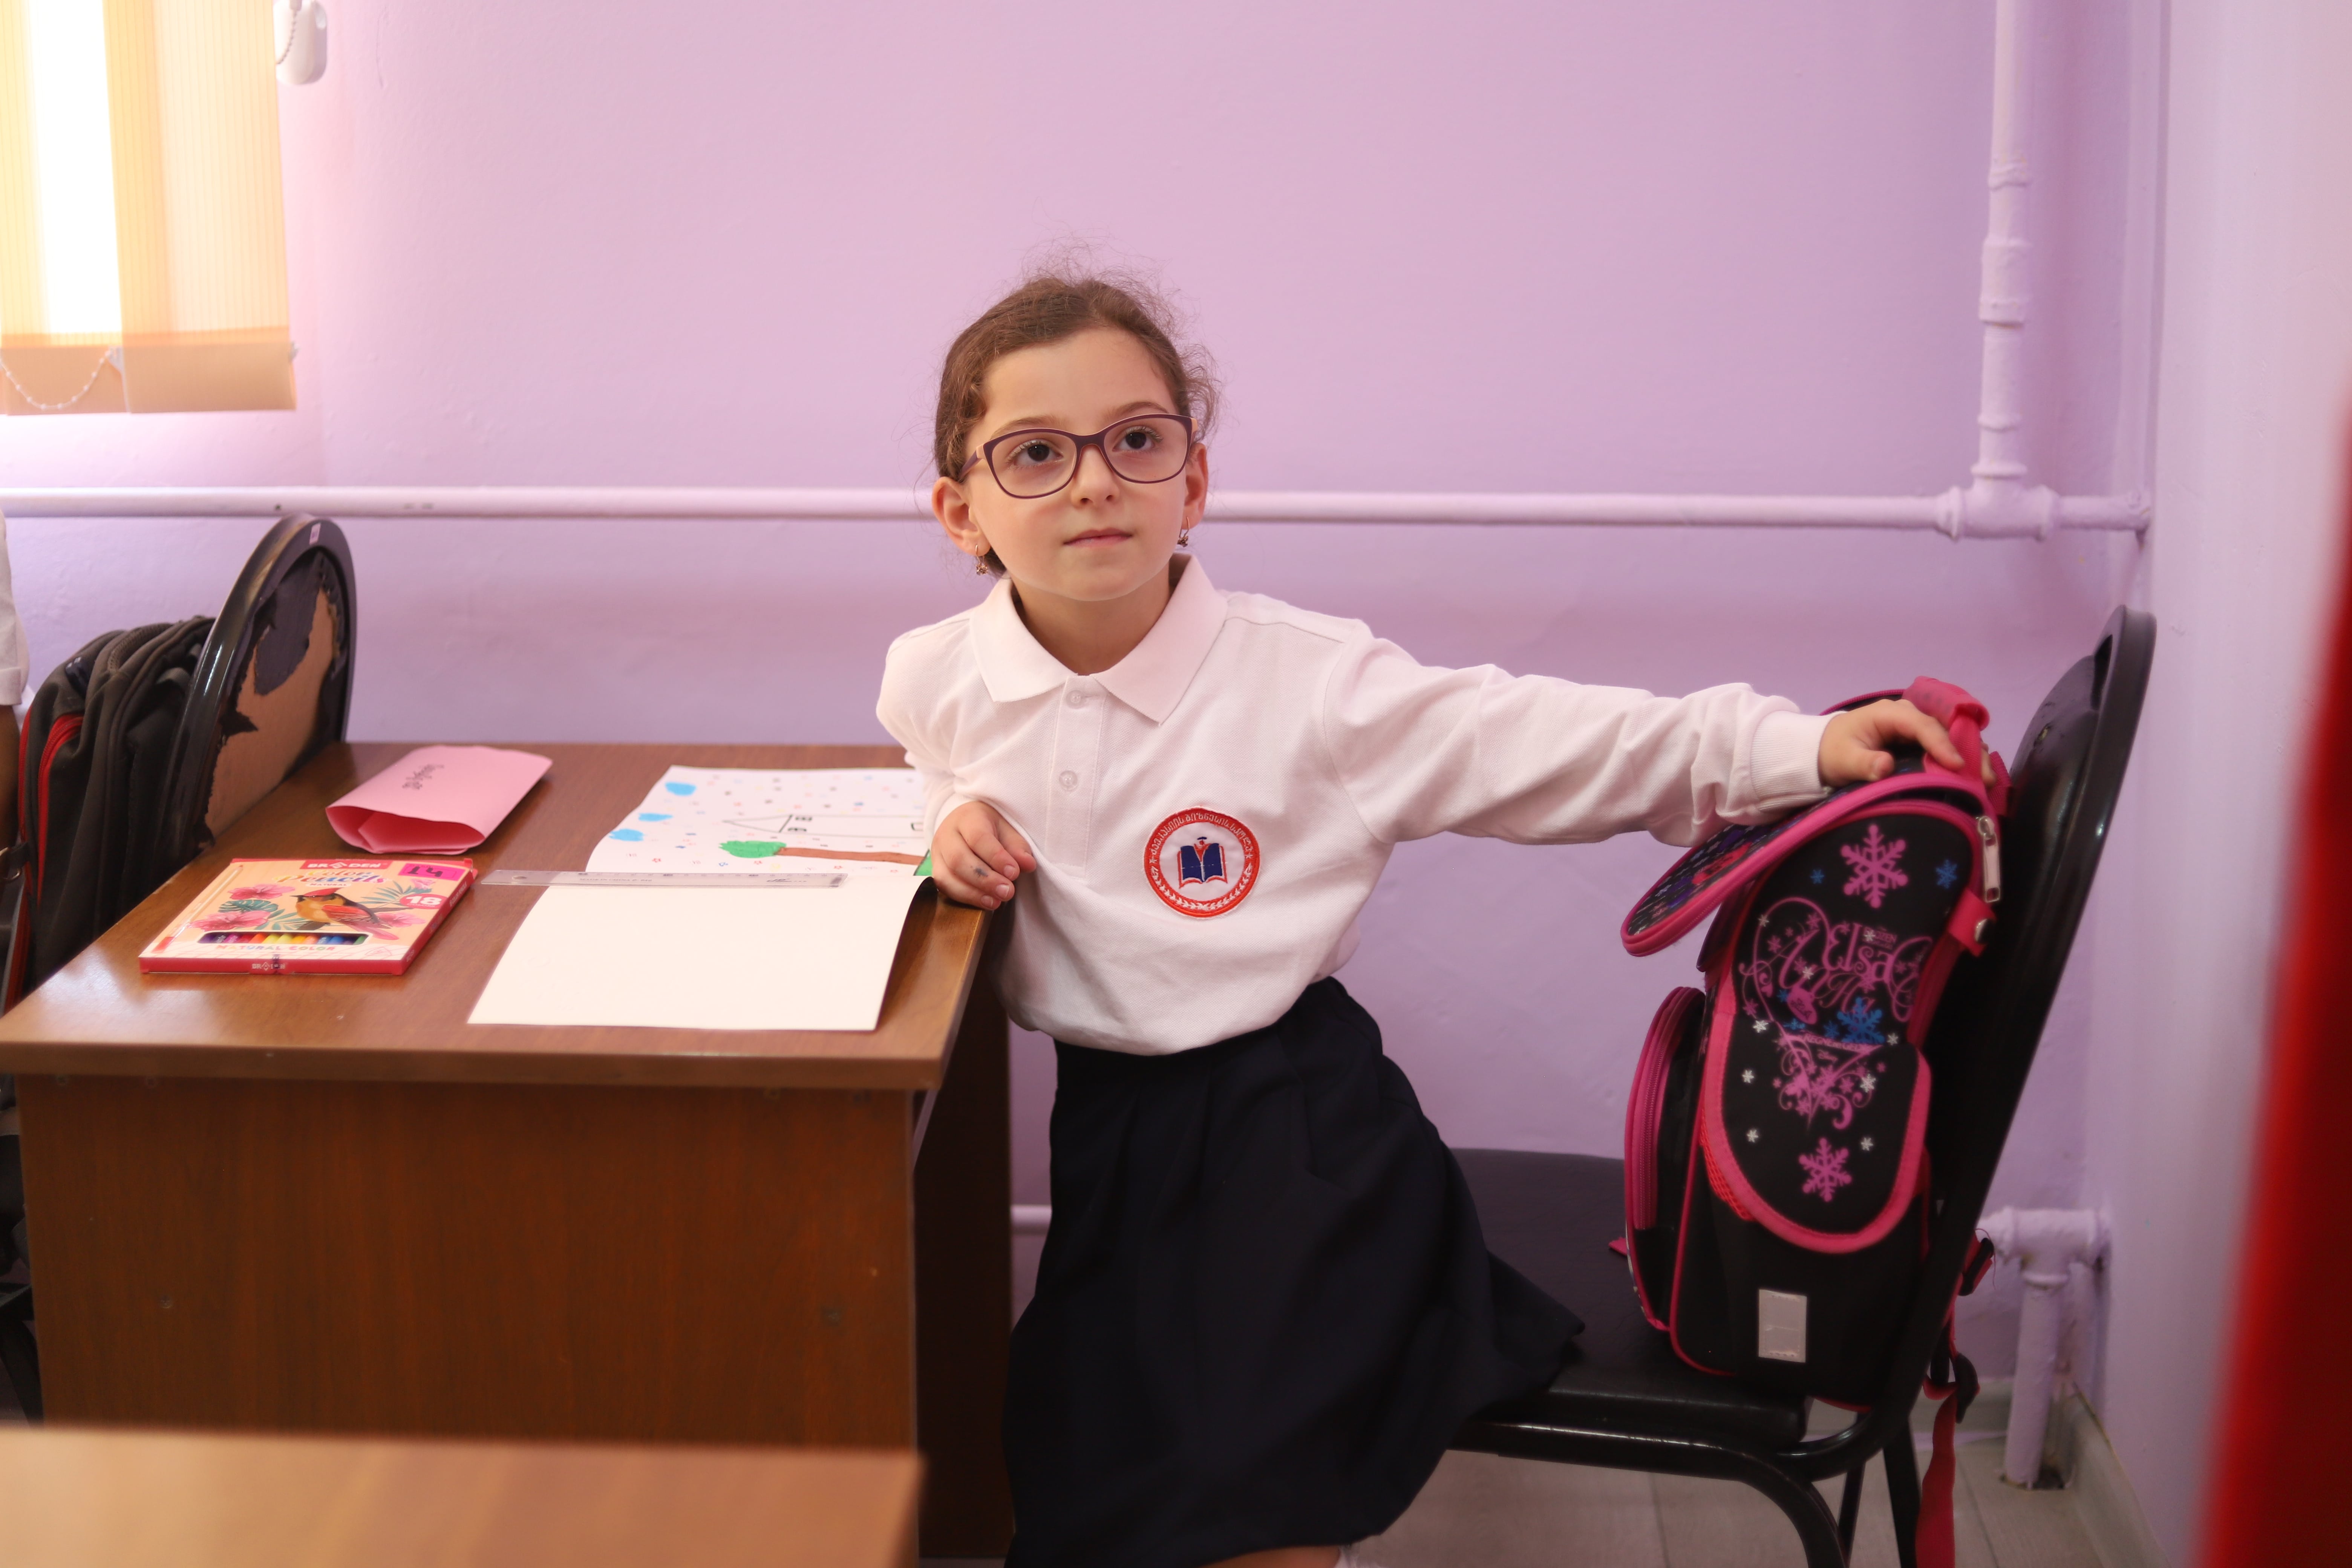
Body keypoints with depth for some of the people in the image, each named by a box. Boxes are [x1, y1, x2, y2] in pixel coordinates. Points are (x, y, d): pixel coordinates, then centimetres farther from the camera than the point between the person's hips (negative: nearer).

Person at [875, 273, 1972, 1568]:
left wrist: (1800, 747, -24)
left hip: (1297, 1130, -4)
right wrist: (955, 817, -5)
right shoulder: (938, 680, -5)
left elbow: (1546, 744, -15)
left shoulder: (1308, 682, -15)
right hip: (1109, 1131, 4)